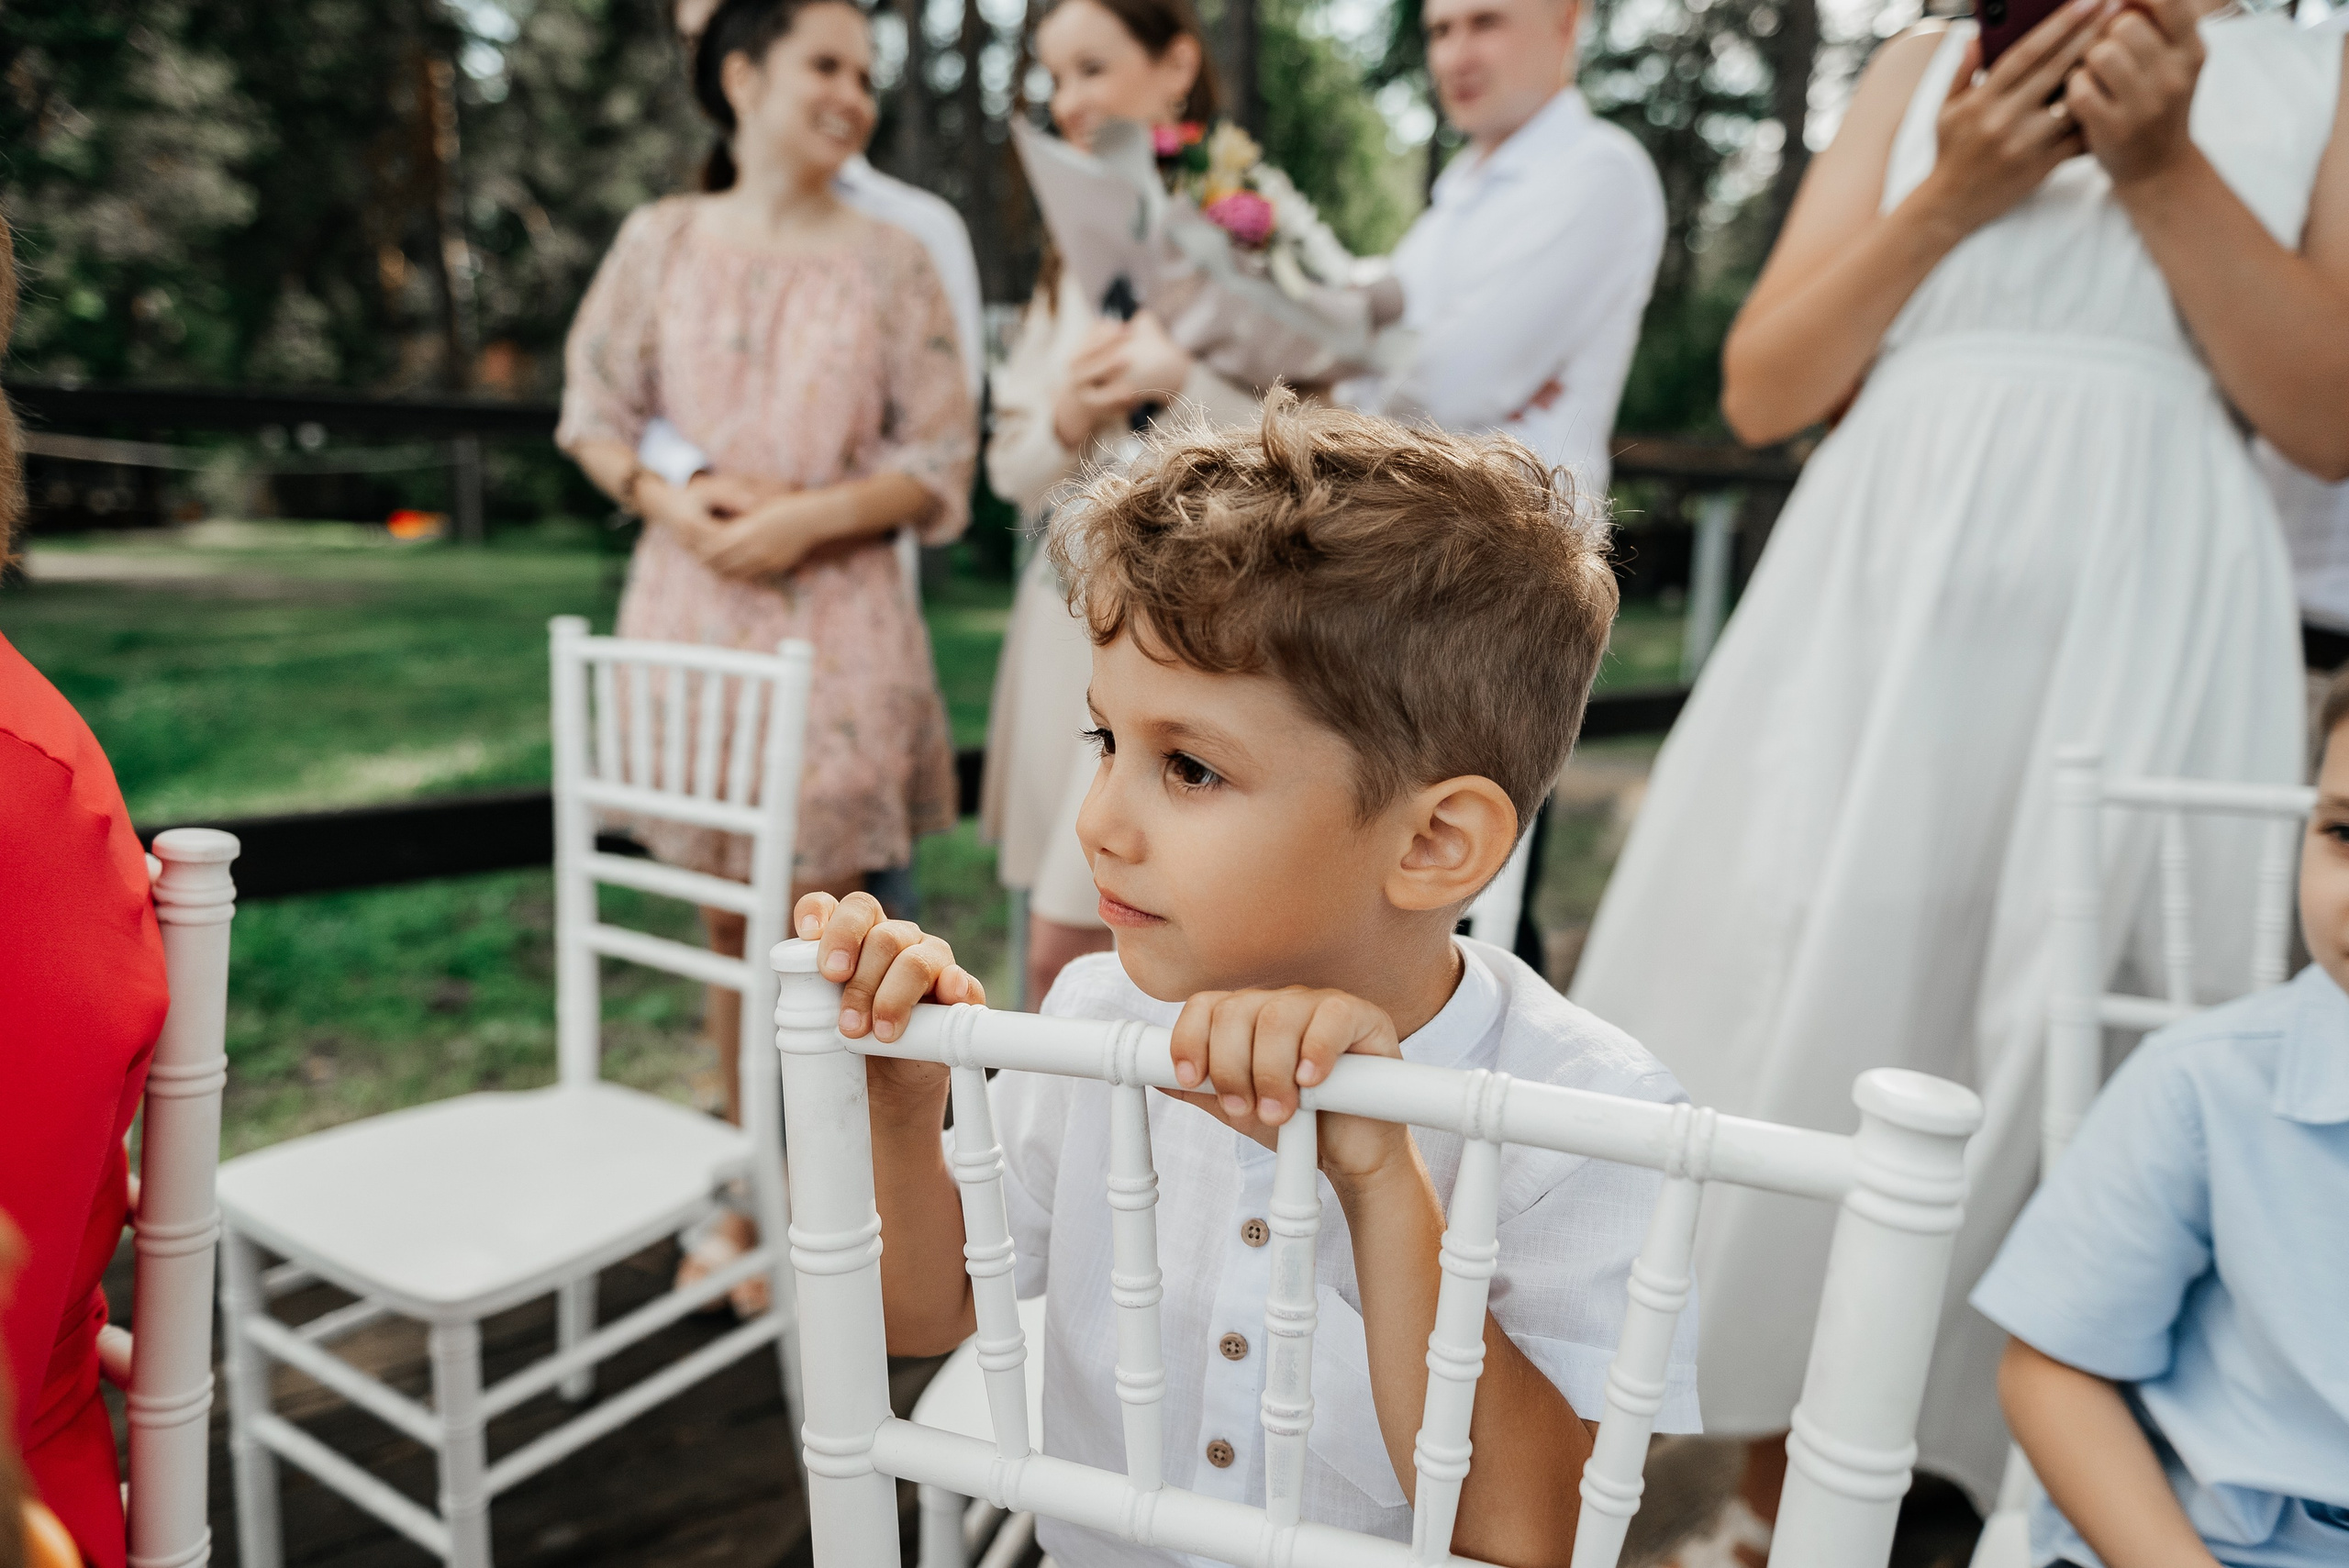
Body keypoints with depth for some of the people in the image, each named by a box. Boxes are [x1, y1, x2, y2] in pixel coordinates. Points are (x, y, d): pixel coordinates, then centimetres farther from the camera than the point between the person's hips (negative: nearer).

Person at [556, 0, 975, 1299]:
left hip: (838, 624, -2)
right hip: (691, 611, 2)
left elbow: (938, 462, 0)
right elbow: (595, 413, 11)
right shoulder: (661, 241, 8)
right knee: (727, 915, 10)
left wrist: (807, 519, -13)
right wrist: (674, 507, -8)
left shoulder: (891, 261, 3)